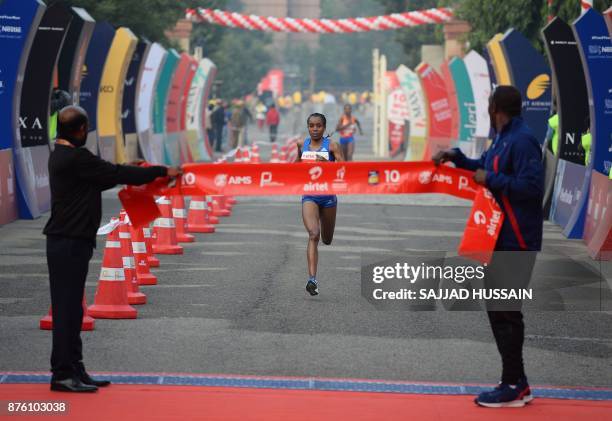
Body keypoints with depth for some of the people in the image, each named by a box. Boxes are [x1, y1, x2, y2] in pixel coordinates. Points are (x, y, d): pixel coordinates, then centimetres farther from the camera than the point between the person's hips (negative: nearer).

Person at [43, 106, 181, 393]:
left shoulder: (62, 156, 14)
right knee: (66, 307, -6)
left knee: (70, 307, 12)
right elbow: (116, 175, -15)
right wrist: (161, 172, -6)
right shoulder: (75, 158, -18)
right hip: (69, 242, -10)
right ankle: (62, 374, -3)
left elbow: (102, 178, 22)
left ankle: (74, 370, 18)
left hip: (68, 242, 10)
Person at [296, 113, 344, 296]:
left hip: (328, 195, 0)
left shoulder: (332, 146, -4)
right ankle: (312, 279, -26)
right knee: (313, 234, -21)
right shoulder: (302, 144, 5)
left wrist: (327, 163, -25)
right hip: (309, 195, 0)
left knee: (327, 240, 13)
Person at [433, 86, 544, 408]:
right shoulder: (503, 139, 13)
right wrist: (456, 158, 12)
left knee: (505, 311, -6)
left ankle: (513, 387, 0)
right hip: (501, 237, 11)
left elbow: (532, 187, -26)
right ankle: (515, 382, 22)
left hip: (515, 242, -11)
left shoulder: (522, 140, -18)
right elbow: (487, 168, 25)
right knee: (499, 309, 15)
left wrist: (491, 180, -19)